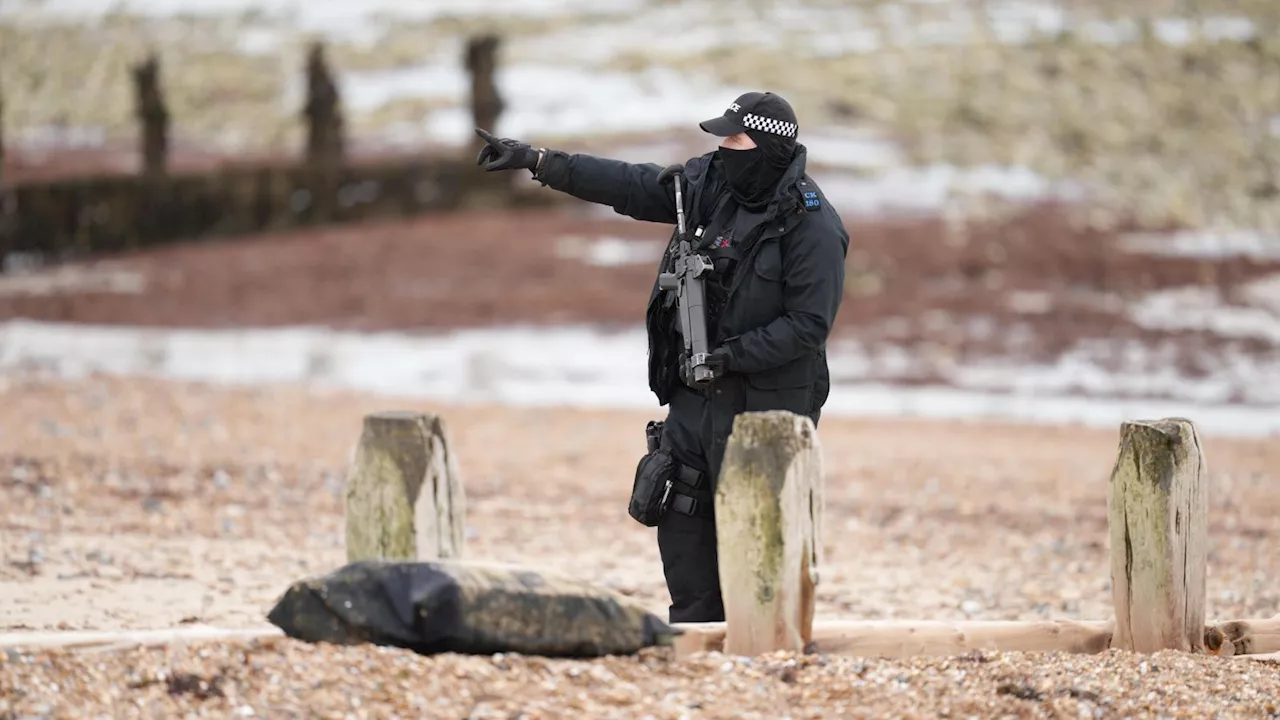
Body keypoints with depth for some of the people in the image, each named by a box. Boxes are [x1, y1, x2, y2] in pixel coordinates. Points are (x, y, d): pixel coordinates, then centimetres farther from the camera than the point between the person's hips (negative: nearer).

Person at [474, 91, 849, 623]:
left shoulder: (812, 225, -16)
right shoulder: (711, 182, 4)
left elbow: (809, 323, -19)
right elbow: (628, 185, 6)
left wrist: (731, 356, -22)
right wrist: (535, 160, 2)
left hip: (763, 406, -8)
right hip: (695, 395, 8)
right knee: (680, 520, 12)